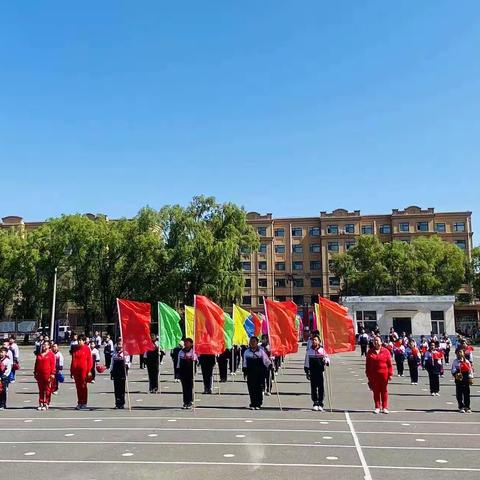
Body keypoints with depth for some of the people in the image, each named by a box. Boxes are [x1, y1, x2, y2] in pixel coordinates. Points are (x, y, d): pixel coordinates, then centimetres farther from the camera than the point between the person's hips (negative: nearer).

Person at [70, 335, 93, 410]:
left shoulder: (87, 348, -1)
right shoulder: (75, 349, 11)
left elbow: (89, 360, -4)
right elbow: (73, 360, 14)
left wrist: (89, 371, -10)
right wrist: (71, 371, 11)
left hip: (83, 370, -4)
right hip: (76, 370, 4)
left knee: (83, 386, -1)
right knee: (78, 387, 7)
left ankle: (84, 403, 4)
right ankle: (79, 403, 14)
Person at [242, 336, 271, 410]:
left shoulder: (261, 351, 4)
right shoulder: (247, 352, 8)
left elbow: (266, 360, 5)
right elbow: (245, 362, 13)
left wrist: (270, 365, -6)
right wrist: (244, 370, 7)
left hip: (260, 373, -1)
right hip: (250, 373, 1)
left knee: (259, 388, -1)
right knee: (251, 388, -1)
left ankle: (258, 404, 9)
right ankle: (252, 404, 7)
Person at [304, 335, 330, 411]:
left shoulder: (322, 350, 2)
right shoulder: (309, 351, 7)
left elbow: (328, 359, 6)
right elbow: (306, 362, 11)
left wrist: (326, 361, -18)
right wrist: (307, 372, 7)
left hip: (320, 372, -1)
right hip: (312, 372, 2)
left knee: (321, 388, -1)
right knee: (313, 388, 4)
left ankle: (320, 404, 8)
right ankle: (315, 403, 13)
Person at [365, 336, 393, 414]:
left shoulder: (385, 351, 0)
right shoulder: (370, 352, 4)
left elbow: (389, 363, -2)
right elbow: (367, 364, 7)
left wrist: (390, 374, -7)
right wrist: (368, 374, 3)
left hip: (384, 374, -1)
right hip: (374, 375, 1)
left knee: (384, 391, 6)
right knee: (376, 391, 6)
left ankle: (385, 407, 16)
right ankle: (377, 407, 15)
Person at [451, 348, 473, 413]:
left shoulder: (467, 361, 4)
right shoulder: (455, 362, -2)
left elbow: (470, 370, 5)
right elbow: (453, 370, -7)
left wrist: (471, 378, 0)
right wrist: (456, 374, -25)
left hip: (466, 379, 2)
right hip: (458, 380, -2)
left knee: (467, 394, 7)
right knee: (459, 394, 2)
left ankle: (467, 407, 18)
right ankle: (461, 407, 12)